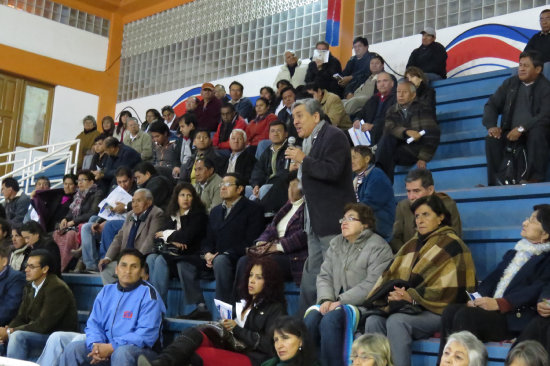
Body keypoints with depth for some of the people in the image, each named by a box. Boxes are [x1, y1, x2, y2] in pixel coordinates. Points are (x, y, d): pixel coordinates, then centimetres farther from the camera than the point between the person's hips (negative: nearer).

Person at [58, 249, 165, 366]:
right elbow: (93, 323, 11)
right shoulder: (107, 291, 14)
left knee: (121, 353, -37)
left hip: (139, 348, -5)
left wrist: (112, 347, -23)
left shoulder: (148, 294, -7)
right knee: (73, 347, -15)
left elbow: (147, 334, -17)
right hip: (105, 346, 6)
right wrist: (95, 344, -13)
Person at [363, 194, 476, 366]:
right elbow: (391, 276, 11)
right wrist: (394, 293, -12)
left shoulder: (451, 245, 2)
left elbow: (449, 290, -10)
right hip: (409, 308, 6)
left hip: (438, 311, -6)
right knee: (373, 321, -23)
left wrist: (412, 297, -18)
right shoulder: (413, 245, 21)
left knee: (396, 321, -33)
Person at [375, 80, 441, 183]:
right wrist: (406, 132, -27)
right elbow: (389, 128, -6)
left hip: (415, 151, -4)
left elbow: (432, 135, -6)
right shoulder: (392, 111, 15)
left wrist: (423, 158, -14)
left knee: (388, 155, -30)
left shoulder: (422, 110, 4)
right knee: (388, 135, -28)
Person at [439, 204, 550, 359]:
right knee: (451, 311, -20)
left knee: (466, 316, -29)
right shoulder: (512, 253, 28)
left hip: (518, 317, -7)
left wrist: (499, 303, -22)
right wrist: (476, 298, -2)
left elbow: (537, 290, -12)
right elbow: (492, 279, 20)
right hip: (490, 308, 7)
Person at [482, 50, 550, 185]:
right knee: (492, 138, -25)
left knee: (537, 131, -37)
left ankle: (535, 178, -32)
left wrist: (521, 129, -25)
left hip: (535, 133, -3)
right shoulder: (510, 83, 14)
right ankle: (495, 182, -26)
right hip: (510, 133, 4)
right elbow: (492, 104, 11)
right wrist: (491, 126, -9)